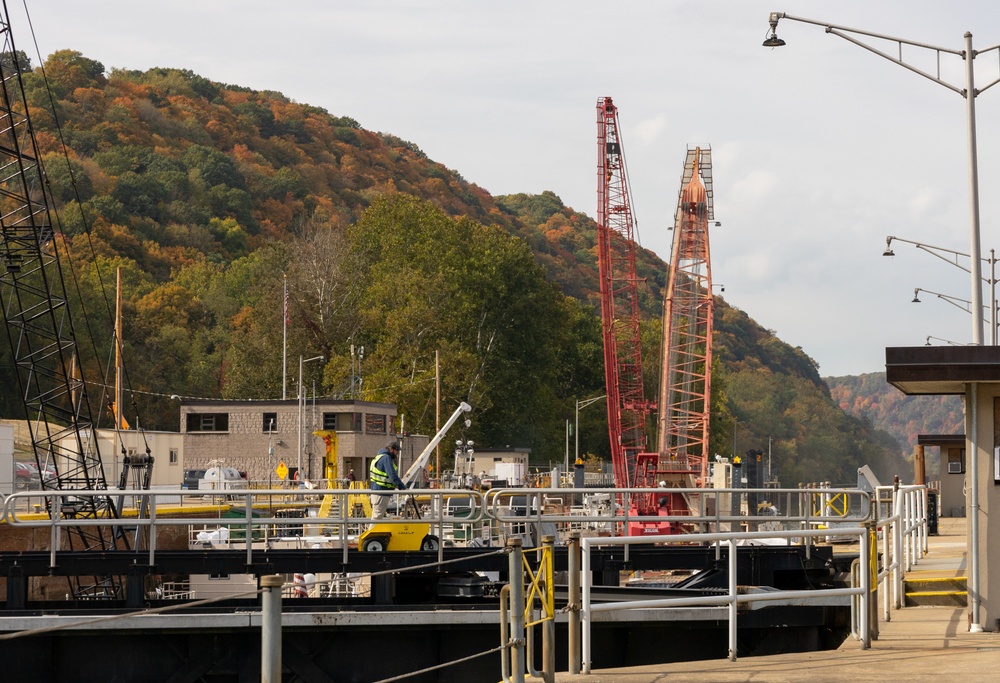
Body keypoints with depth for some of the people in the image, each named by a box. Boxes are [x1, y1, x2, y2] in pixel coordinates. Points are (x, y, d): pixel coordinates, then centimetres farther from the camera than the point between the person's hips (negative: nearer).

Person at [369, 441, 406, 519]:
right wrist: (403, 487, -20)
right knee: (377, 516, -8)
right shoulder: (386, 458, -15)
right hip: (381, 494, -11)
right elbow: (393, 475, -22)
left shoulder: (380, 457, 18)